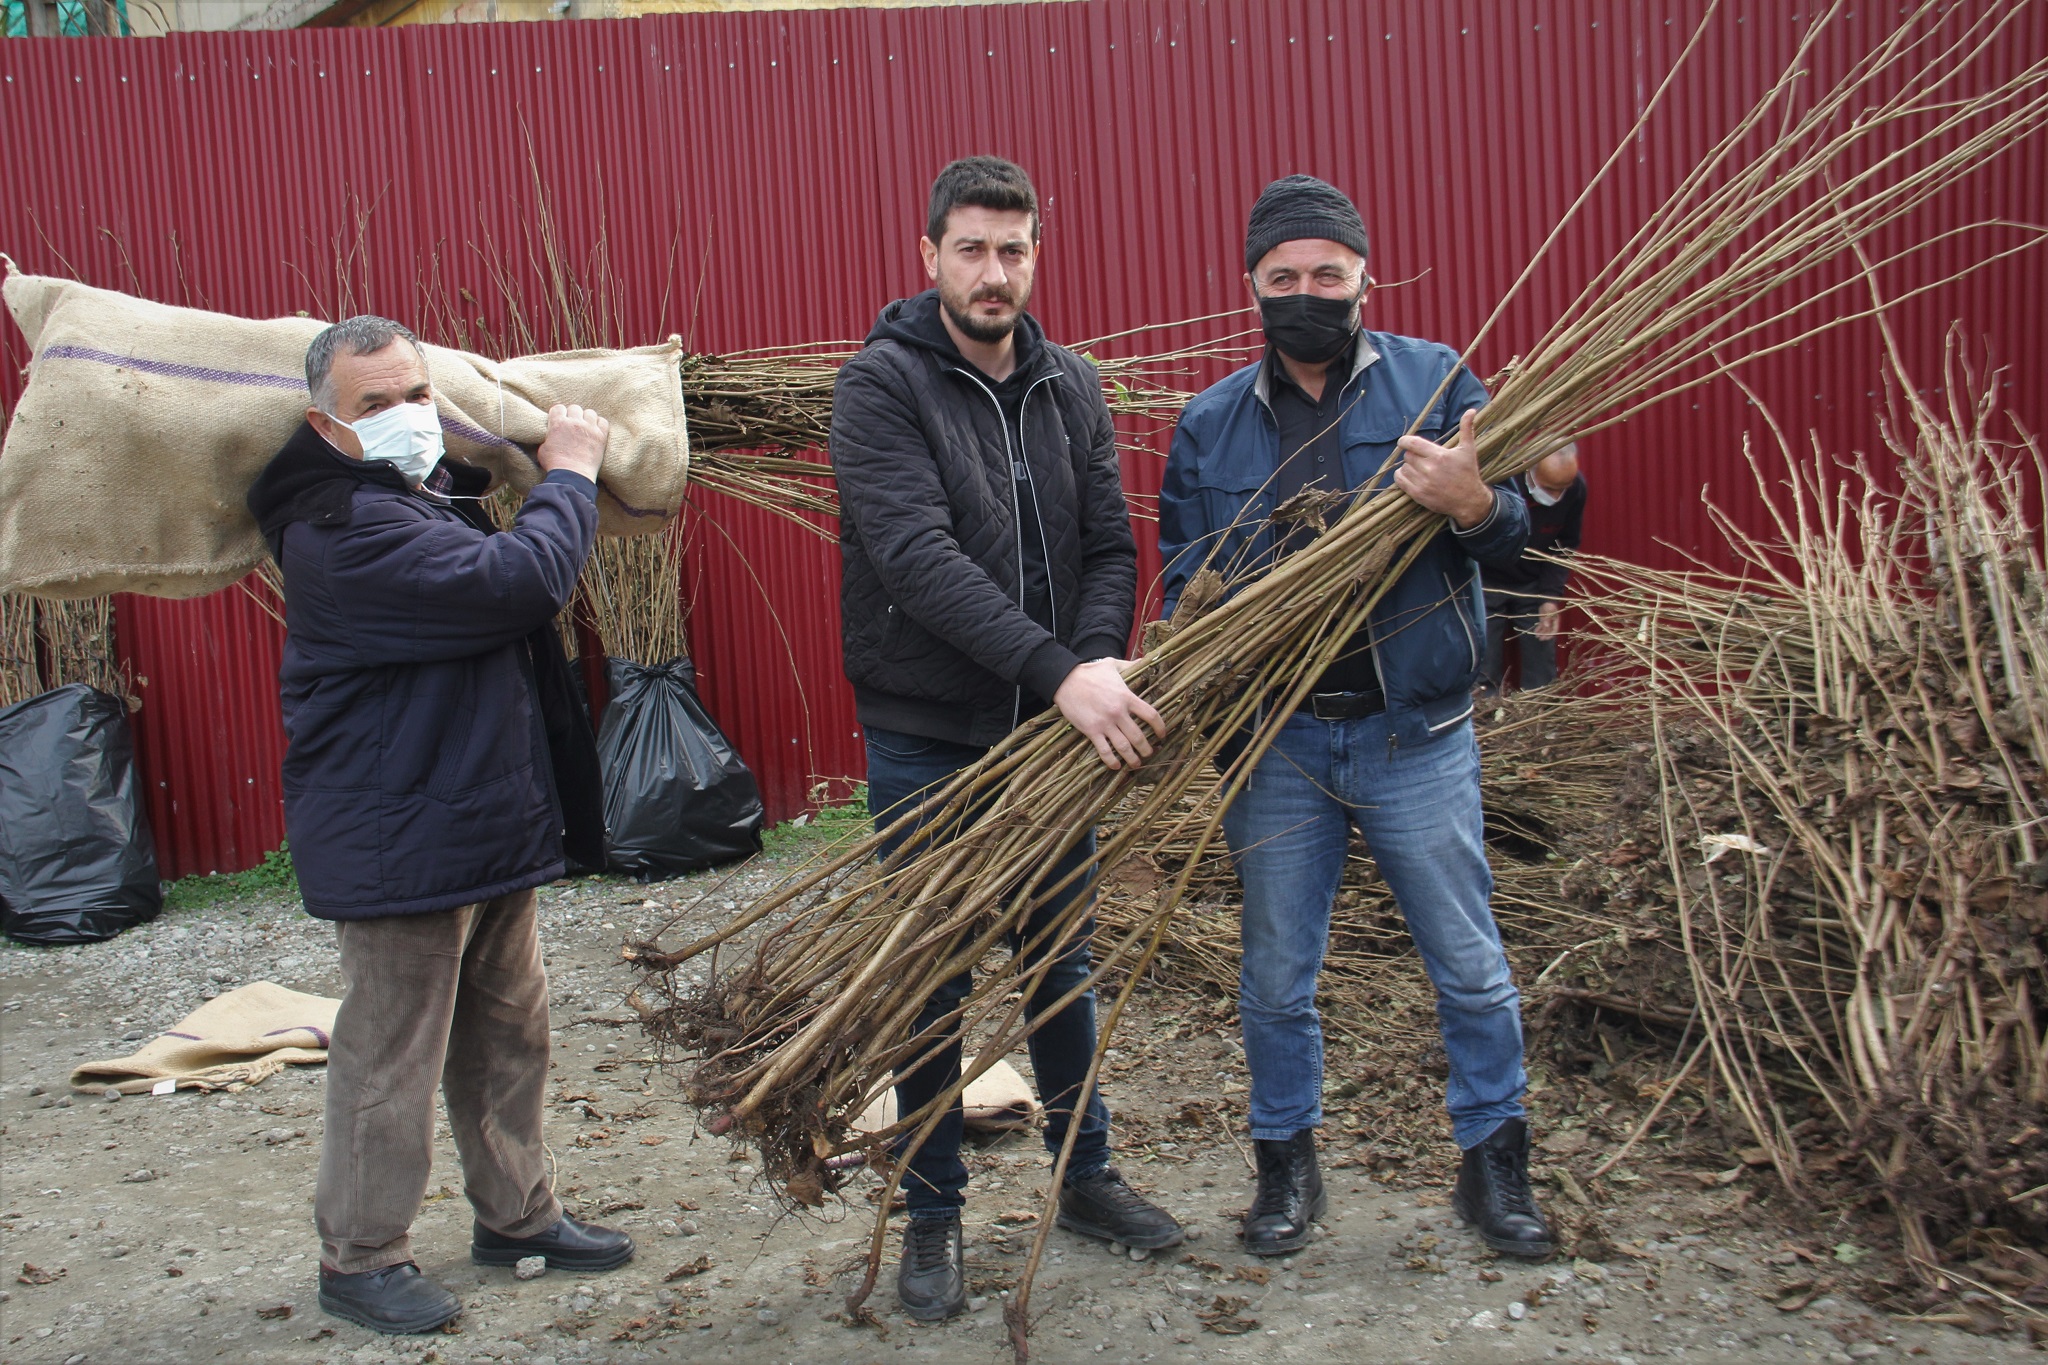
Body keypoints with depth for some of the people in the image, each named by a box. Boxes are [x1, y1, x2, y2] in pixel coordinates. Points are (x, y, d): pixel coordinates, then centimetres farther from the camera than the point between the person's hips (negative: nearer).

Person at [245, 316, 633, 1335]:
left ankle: (515, 1214, 33)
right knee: (389, 1058, 3)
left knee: (508, 1035, 18)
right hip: (396, 843, -10)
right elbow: (519, 580, -30)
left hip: (488, 824, 10)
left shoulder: (431, 493, 12)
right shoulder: (341, 529, -22)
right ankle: (359, 1258, 19)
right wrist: (567, 473, -14)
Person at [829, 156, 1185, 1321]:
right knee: (931, 987, 8)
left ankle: (1087, 1176, 34)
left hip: (1055, 735, 5)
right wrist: (1058, 673, -33)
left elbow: (1112, 546, 0)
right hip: (925, 743, -4)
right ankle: (935, 1214, 25)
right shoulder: (882, 385, -12)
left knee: (1064, 967, 16)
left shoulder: (1072, 388, 5)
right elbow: (918, 558, -25)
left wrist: (1099, 665, -20)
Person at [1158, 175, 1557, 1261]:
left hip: (1416, 735, -1)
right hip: (1275, 745, 2)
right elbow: (1180, 582, 9)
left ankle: (1493, 1161, 29)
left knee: (1469, 966, 8)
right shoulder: (1209, 424, 6)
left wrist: (1473, 505, -27)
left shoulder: (1437, 380, 0)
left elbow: (1520, 533, -4)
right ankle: (1287, 1162, 31)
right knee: (1275, 976, 12)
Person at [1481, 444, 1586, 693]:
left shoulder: (1576, 489, -16)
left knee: (1542, 676, 3)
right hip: (1488, 582, -3)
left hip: (1534, 585, 3)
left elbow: (1565, 547, 0)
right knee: (1483, 676, -5)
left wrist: (1551, 597, -10)